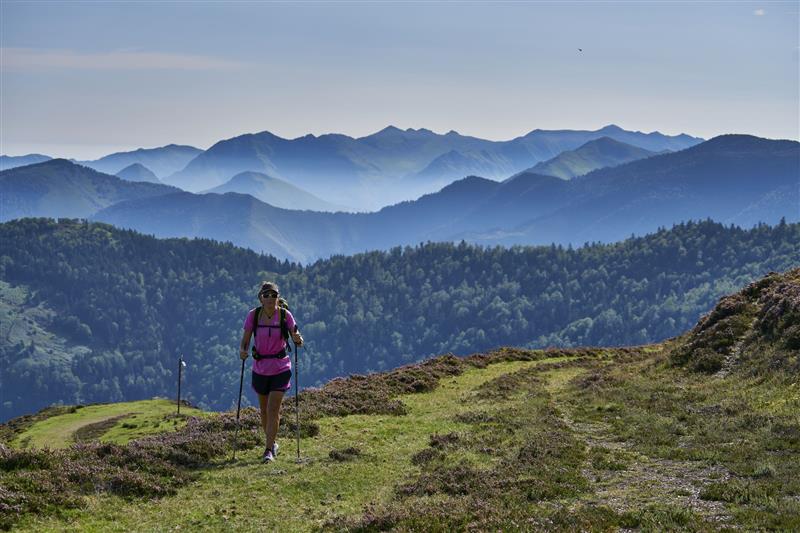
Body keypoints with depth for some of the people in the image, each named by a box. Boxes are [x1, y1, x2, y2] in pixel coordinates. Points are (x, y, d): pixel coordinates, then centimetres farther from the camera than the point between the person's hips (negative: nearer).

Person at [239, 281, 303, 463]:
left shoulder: (285, 315, -10)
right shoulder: (253, 315, -6)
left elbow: (297, 339, -8)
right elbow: (245, 340, -2)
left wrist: (298, 340, -31)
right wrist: (242, 351, -23)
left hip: (280, 368, -2)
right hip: (260, 368, 2)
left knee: (273, 409, -11)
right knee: (264, 409, 14)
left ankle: (269, 450, -7)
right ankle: (272, 443, 34)